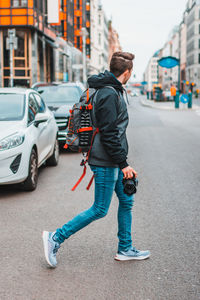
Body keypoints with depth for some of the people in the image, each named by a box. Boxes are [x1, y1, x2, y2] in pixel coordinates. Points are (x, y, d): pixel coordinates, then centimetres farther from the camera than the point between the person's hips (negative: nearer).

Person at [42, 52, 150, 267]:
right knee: (100, 210, -3)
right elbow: (109, 134, -23)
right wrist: (123, 164, -20)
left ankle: (125, 249, 26)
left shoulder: (113, 91, 14)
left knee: (126, 201, 14)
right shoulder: (109, 94, -19)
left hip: (113, 161, 10)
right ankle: (55, 238, 6)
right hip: (106, 163, -10)